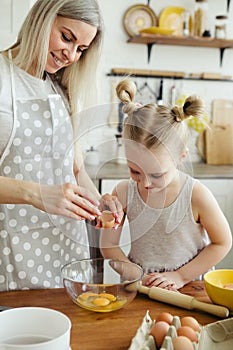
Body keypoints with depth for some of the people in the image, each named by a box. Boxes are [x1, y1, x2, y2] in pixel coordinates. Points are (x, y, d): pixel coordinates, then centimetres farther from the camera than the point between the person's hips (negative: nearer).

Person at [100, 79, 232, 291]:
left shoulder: (197, 195, -14)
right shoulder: (124, 194, -9)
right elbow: (109, 244, 0)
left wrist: (180, 276, -7)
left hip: (190, 286, -1)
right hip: (140, 289, 2)